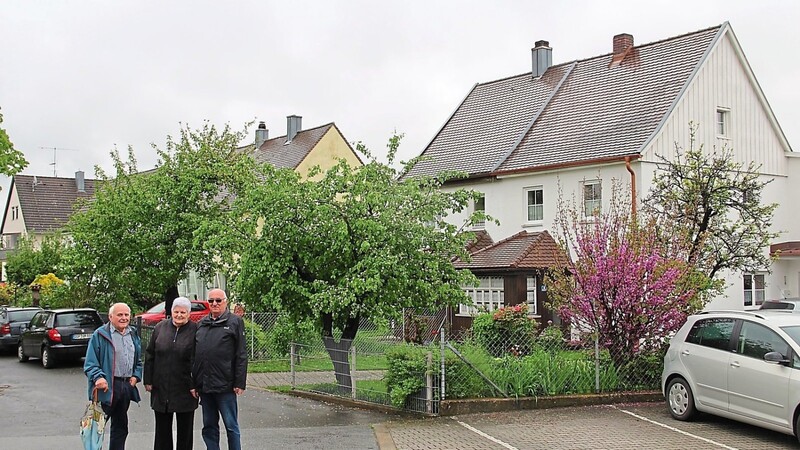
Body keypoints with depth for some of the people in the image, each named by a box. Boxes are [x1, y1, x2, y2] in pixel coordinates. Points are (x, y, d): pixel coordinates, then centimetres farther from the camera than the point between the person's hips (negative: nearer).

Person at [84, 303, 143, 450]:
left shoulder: (133, 335, 13)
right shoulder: (100, 335, -6)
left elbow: (139, 360, 22)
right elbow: (90, 362, -8)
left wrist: (136, 376, 5)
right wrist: (98, 377, -23)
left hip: (126, 386, 6)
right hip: (106, 386, -6)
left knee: (120, 426, 15)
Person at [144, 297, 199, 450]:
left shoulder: (195, 331, -6)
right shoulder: (160, 328, 5)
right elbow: (149, 355, 8)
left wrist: (195, 385, -13)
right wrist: (148, 381, 3)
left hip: (185, 390, -3)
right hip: (161, 388, 3)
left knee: (185, 428, 7)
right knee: (162, 428, 10)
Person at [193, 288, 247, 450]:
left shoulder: (235, 321, 0)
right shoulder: (201, 324, 14)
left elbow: (241, 355, -5)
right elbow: (195, 354, 15)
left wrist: (239, 382, -11)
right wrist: (195, 382, 9)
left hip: (225, 385, -5)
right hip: (204, 385, 5)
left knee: (231, 426, 2)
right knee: (209, 426, 12)